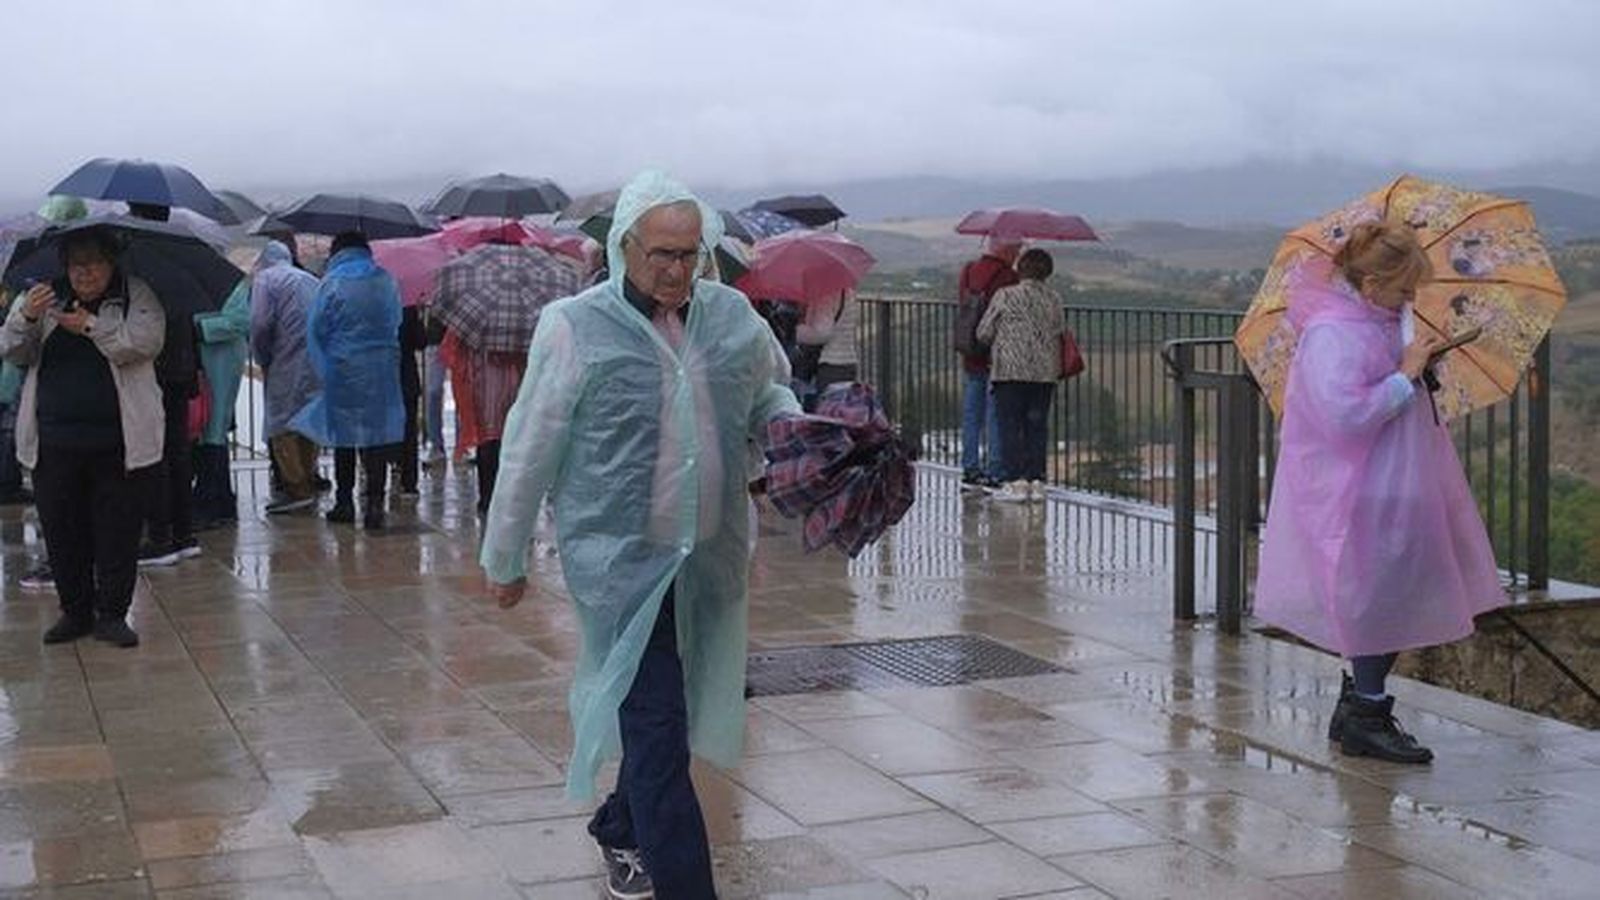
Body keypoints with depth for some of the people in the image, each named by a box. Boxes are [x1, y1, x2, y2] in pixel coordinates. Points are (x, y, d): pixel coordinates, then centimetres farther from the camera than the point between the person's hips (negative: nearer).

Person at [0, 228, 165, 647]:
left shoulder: (136, 296, 3)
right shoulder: (47, 297, 11)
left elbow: (146, 340, -14)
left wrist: (92, 326, -23)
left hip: (119, 440, -2)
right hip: (54, 439, 3)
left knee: (118, 529, 2)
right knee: (61, 529, 7)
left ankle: (112, 613, 13)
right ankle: (74, 610, 21)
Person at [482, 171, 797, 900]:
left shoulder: (732, 315, 3)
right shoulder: (576, 326, -9)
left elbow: (770, 390, 22)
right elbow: (529, 450, -2)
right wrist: (505, 559, 4)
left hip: (711, 558, 5)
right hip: (621, 558, -5)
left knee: (671, 713, 18)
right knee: (655, 723, -7)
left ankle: (620, 830, 42)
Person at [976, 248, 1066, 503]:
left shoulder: (1005, 296, -5)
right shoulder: (1054, 300, 6)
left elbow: (983, 333, 0)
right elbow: (1061, 333, 12)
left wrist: (999, 343, 20)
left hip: (1011, 370, -4)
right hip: (1045, 371, 4)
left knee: (1010, 426, -1)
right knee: (1037, 427, 9)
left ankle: (1015, 482, -6)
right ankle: (1036, 481, 8)